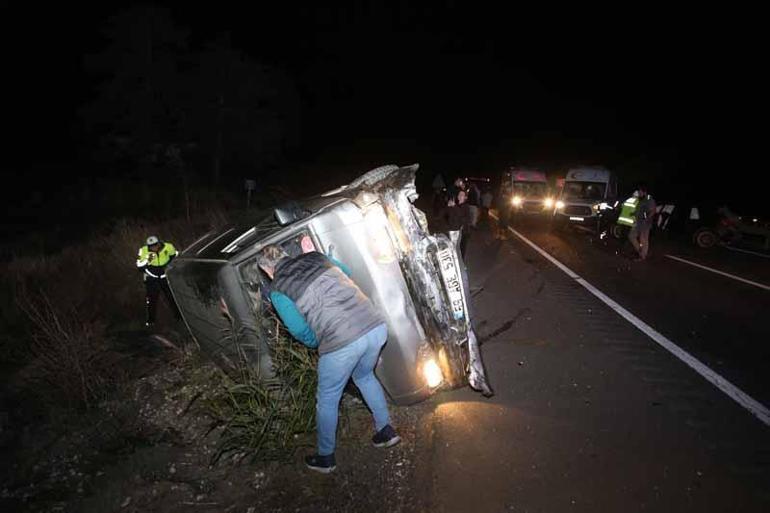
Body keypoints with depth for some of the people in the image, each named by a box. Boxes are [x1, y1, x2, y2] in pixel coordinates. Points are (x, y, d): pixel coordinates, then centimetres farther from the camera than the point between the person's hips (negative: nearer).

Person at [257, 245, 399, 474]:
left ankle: (325, 457, 38)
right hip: (376, 326, 6)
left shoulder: (277, 290, 3)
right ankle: (386, 430, 43)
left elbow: (300, 330, 2)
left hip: (342, 343, -5)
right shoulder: (315, 256, 14)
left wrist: (316, 342, 21)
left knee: (327, 400, 19)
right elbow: (347, 273, 27)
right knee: (365, 376, 34)